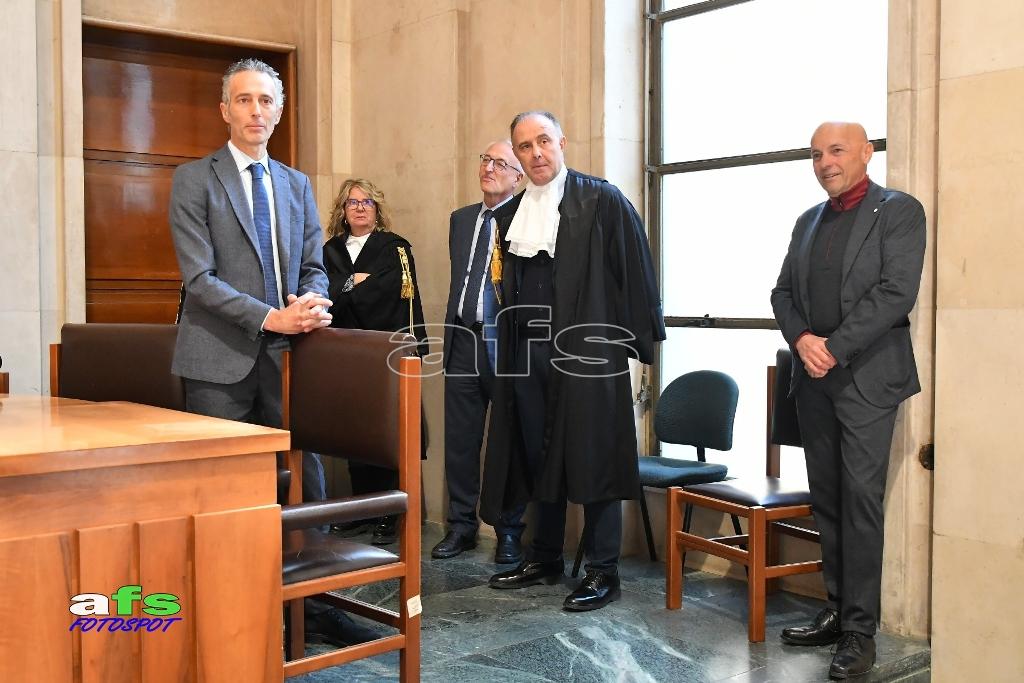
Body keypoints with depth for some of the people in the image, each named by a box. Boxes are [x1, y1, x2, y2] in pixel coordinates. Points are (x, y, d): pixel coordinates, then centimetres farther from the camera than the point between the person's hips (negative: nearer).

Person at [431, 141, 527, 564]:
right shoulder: (460, 219, 16)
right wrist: (452, 332, 17)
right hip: (463, 340, 6)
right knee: (459, 440, 9)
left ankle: (509, 533, 17)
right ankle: (461, 525, 22)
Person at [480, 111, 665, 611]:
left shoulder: (602, 201, -5)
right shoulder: (510, 214, 13)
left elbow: (636, 270, -7)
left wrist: (642, 337, -9)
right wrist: (510, 341, 14)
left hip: (588, 349, -6)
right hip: (528, 352, 6)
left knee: (592, 458, -2)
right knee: (538, 455, 12)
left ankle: (603, 573, 8)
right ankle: (545, 559, 26)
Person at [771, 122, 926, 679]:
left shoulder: (899, 211, -1)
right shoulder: (808, 221, 17)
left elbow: (897, 292, -12)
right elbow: (783, 292, 13)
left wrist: (835, 348, -15)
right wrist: (802, 340, -7)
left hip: (866, 377, -6)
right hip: (813, 379, 6)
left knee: (860, 500, -6)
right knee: (826, 501, 9)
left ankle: (860, 629, 1)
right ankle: (837, 610, 18)